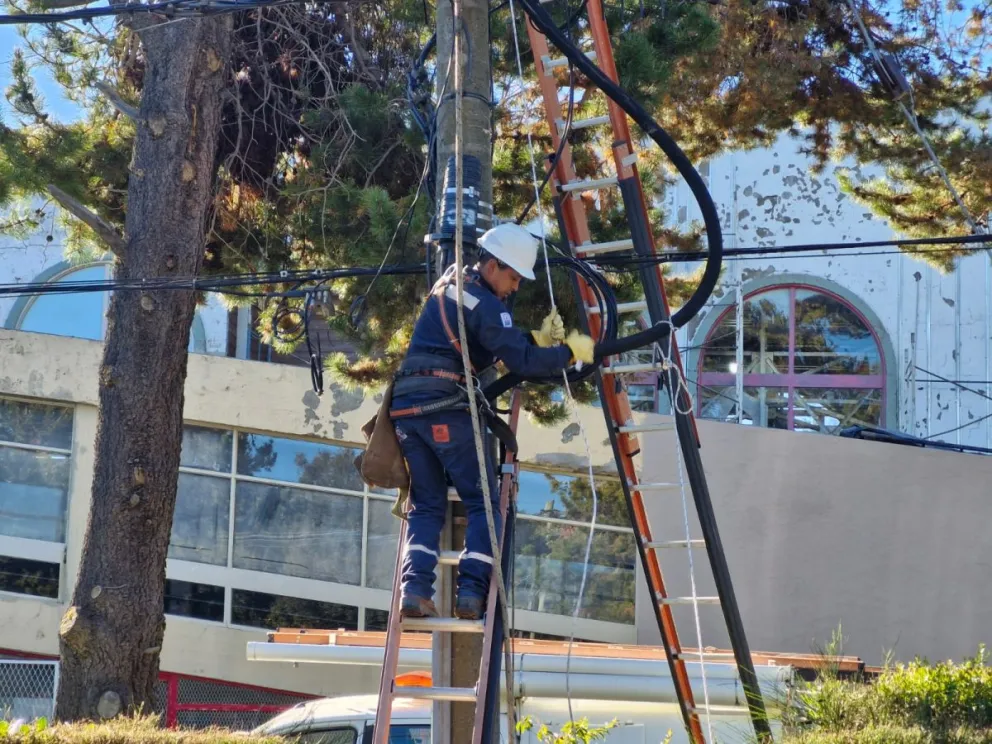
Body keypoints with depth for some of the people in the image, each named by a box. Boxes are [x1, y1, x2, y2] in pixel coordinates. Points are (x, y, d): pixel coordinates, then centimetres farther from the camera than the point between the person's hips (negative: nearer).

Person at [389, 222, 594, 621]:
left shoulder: (449, 283, 20)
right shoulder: (486, 304, -7)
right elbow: (520, 361, -12)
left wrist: (537, 338, 16)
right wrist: (570, 351, 0)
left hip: (405, 405, 8)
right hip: (447, 407, -8)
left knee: (426, 504, 10)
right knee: (483, 502, 2)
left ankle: (414, 589, -6)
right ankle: (471, 591, -9)